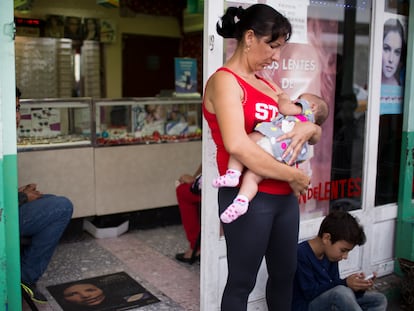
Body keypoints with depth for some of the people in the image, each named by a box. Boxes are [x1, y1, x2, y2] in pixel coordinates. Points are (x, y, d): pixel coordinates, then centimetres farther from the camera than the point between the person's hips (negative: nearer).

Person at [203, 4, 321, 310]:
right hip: (249, 198, -8)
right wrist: (293, 175, -19)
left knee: (285, 273, 20)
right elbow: (236, 145, -27)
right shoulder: (225, 80, -10)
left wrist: (309, 128, -7)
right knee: (242, 282, 6)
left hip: (285, 196, 8)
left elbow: (317, 133, 17)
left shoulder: (269, 85, 14)